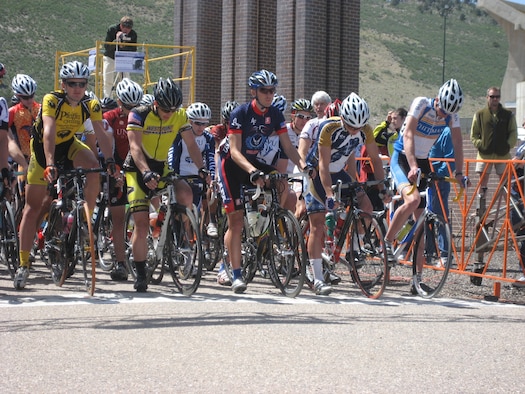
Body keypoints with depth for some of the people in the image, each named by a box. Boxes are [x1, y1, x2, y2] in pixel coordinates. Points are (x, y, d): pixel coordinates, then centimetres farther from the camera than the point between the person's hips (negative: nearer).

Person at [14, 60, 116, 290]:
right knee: (33, 206, -5)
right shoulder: (51, 100, -28)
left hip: (68, 146, 3)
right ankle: (23, 265, -1)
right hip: (42, 148, -3)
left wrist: (110, 161, -38)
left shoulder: (91, 105, -17)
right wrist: (50, 164, -51)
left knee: (93, 168, -30)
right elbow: (49, 132, -39)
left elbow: (101, 134, -24)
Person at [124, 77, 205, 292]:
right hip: (137, 170, -3)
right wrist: (146, 173, -44)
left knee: (186, 195, -26)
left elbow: (191, 145, -8)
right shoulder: (138, 115, -19)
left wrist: (202, 168, -26)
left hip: (161, 169, 3)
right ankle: (140, 274, 0)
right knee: (142, 223, -13)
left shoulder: (180, 116, -7)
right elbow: (135, 147, -28)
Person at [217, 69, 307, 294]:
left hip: (254, 162, 5)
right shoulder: (240, 114, -21)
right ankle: (236, 275, -6)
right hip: (232, 165, -5)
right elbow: (235, 151, -26)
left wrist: (303, 165, -25)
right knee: (236, 220, -10)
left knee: (281, 184, -21)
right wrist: (252, 171, -42)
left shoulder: (274, 114, -6)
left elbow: (287, 147, -6)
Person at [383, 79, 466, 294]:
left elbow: (457, 143, 2)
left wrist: (459, 172, -8)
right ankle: (387, 241, -13)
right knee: (413, 199, -33)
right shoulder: (421, 104, -19)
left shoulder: (451, 114, -5)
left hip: (423, 162, 5)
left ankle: (418, 277, 7)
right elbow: (408, 134, -26)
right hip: (402, 159, -5)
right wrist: (412, 166, -37)